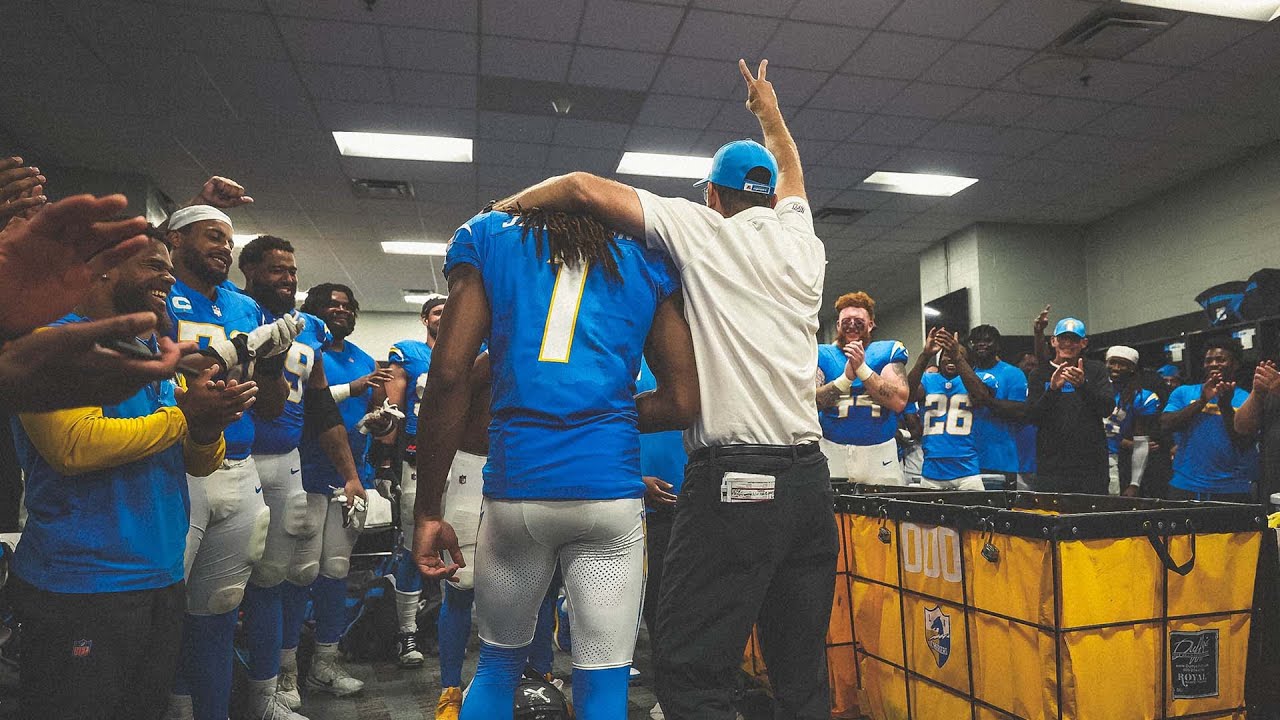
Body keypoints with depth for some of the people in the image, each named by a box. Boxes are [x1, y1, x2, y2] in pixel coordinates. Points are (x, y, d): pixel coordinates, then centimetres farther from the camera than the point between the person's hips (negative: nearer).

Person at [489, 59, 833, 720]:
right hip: (810, 476, 7)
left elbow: (581, 187, -4)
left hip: (732, 476, -6)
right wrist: (769, 114, 54)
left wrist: (503, 208, 13)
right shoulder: (800, 242, 16)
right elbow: (791, 182, 38)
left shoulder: (702, 232, 1)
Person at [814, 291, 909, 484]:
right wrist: (846, 377, -18)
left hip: (880, 452, 1)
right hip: (832, 450, 0)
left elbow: (899, 402, -8)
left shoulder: (888, 351, 6)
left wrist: (862, 368, -13)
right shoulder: (822, 355, 7)